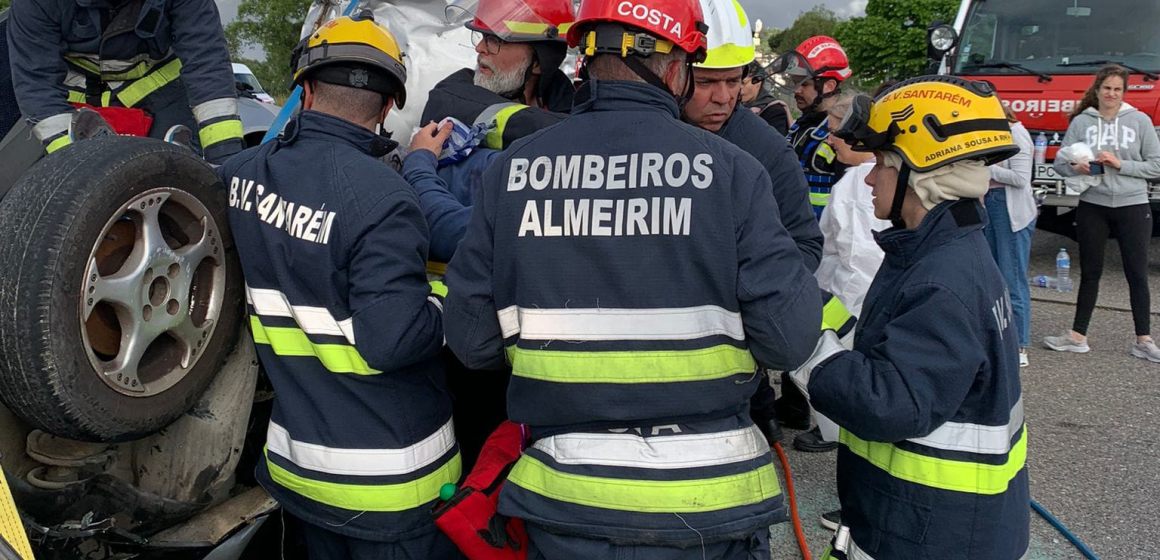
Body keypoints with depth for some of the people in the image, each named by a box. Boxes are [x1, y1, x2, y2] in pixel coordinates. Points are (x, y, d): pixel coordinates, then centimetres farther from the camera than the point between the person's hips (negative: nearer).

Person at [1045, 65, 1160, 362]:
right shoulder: (1081, 122, 3)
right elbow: (1060, 162, 0)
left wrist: (1121, 164, -13)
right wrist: (1076, 168, -21)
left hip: (1133, 206, 0)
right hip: (1093, 206, 1)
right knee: (1090, 273, 9)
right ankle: (1077, 336, 17)